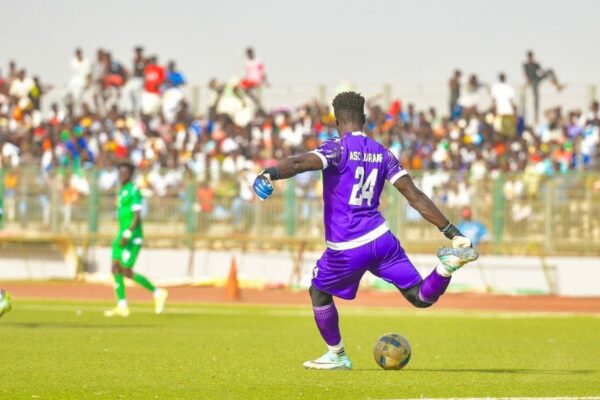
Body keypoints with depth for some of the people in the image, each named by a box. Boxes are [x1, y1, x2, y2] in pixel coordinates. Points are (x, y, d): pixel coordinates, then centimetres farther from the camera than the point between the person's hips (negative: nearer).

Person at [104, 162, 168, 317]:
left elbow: (137, 216, -20)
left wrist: (127, 235, -25)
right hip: (122, 235, 9)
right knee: (116, 269, 1)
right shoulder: (122, 191, 16)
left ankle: (157, 293, 1)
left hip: (132, 238, -9)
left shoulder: (133, 191, -13)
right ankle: (122, 306, 2)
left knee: (127, 272, -11)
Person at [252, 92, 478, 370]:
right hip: (381, 239, 4)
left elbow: (301, 163, -27)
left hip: (345, 249, -4)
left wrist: (269, 174, -40)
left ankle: (337, 356, 30)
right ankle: (446, 267, -23)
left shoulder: (339, 148, -6)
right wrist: (453, 232, 7)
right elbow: (415, 197, 6)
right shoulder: (382, 154, 10)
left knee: (319, 294, 23)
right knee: (421, 297, 4)